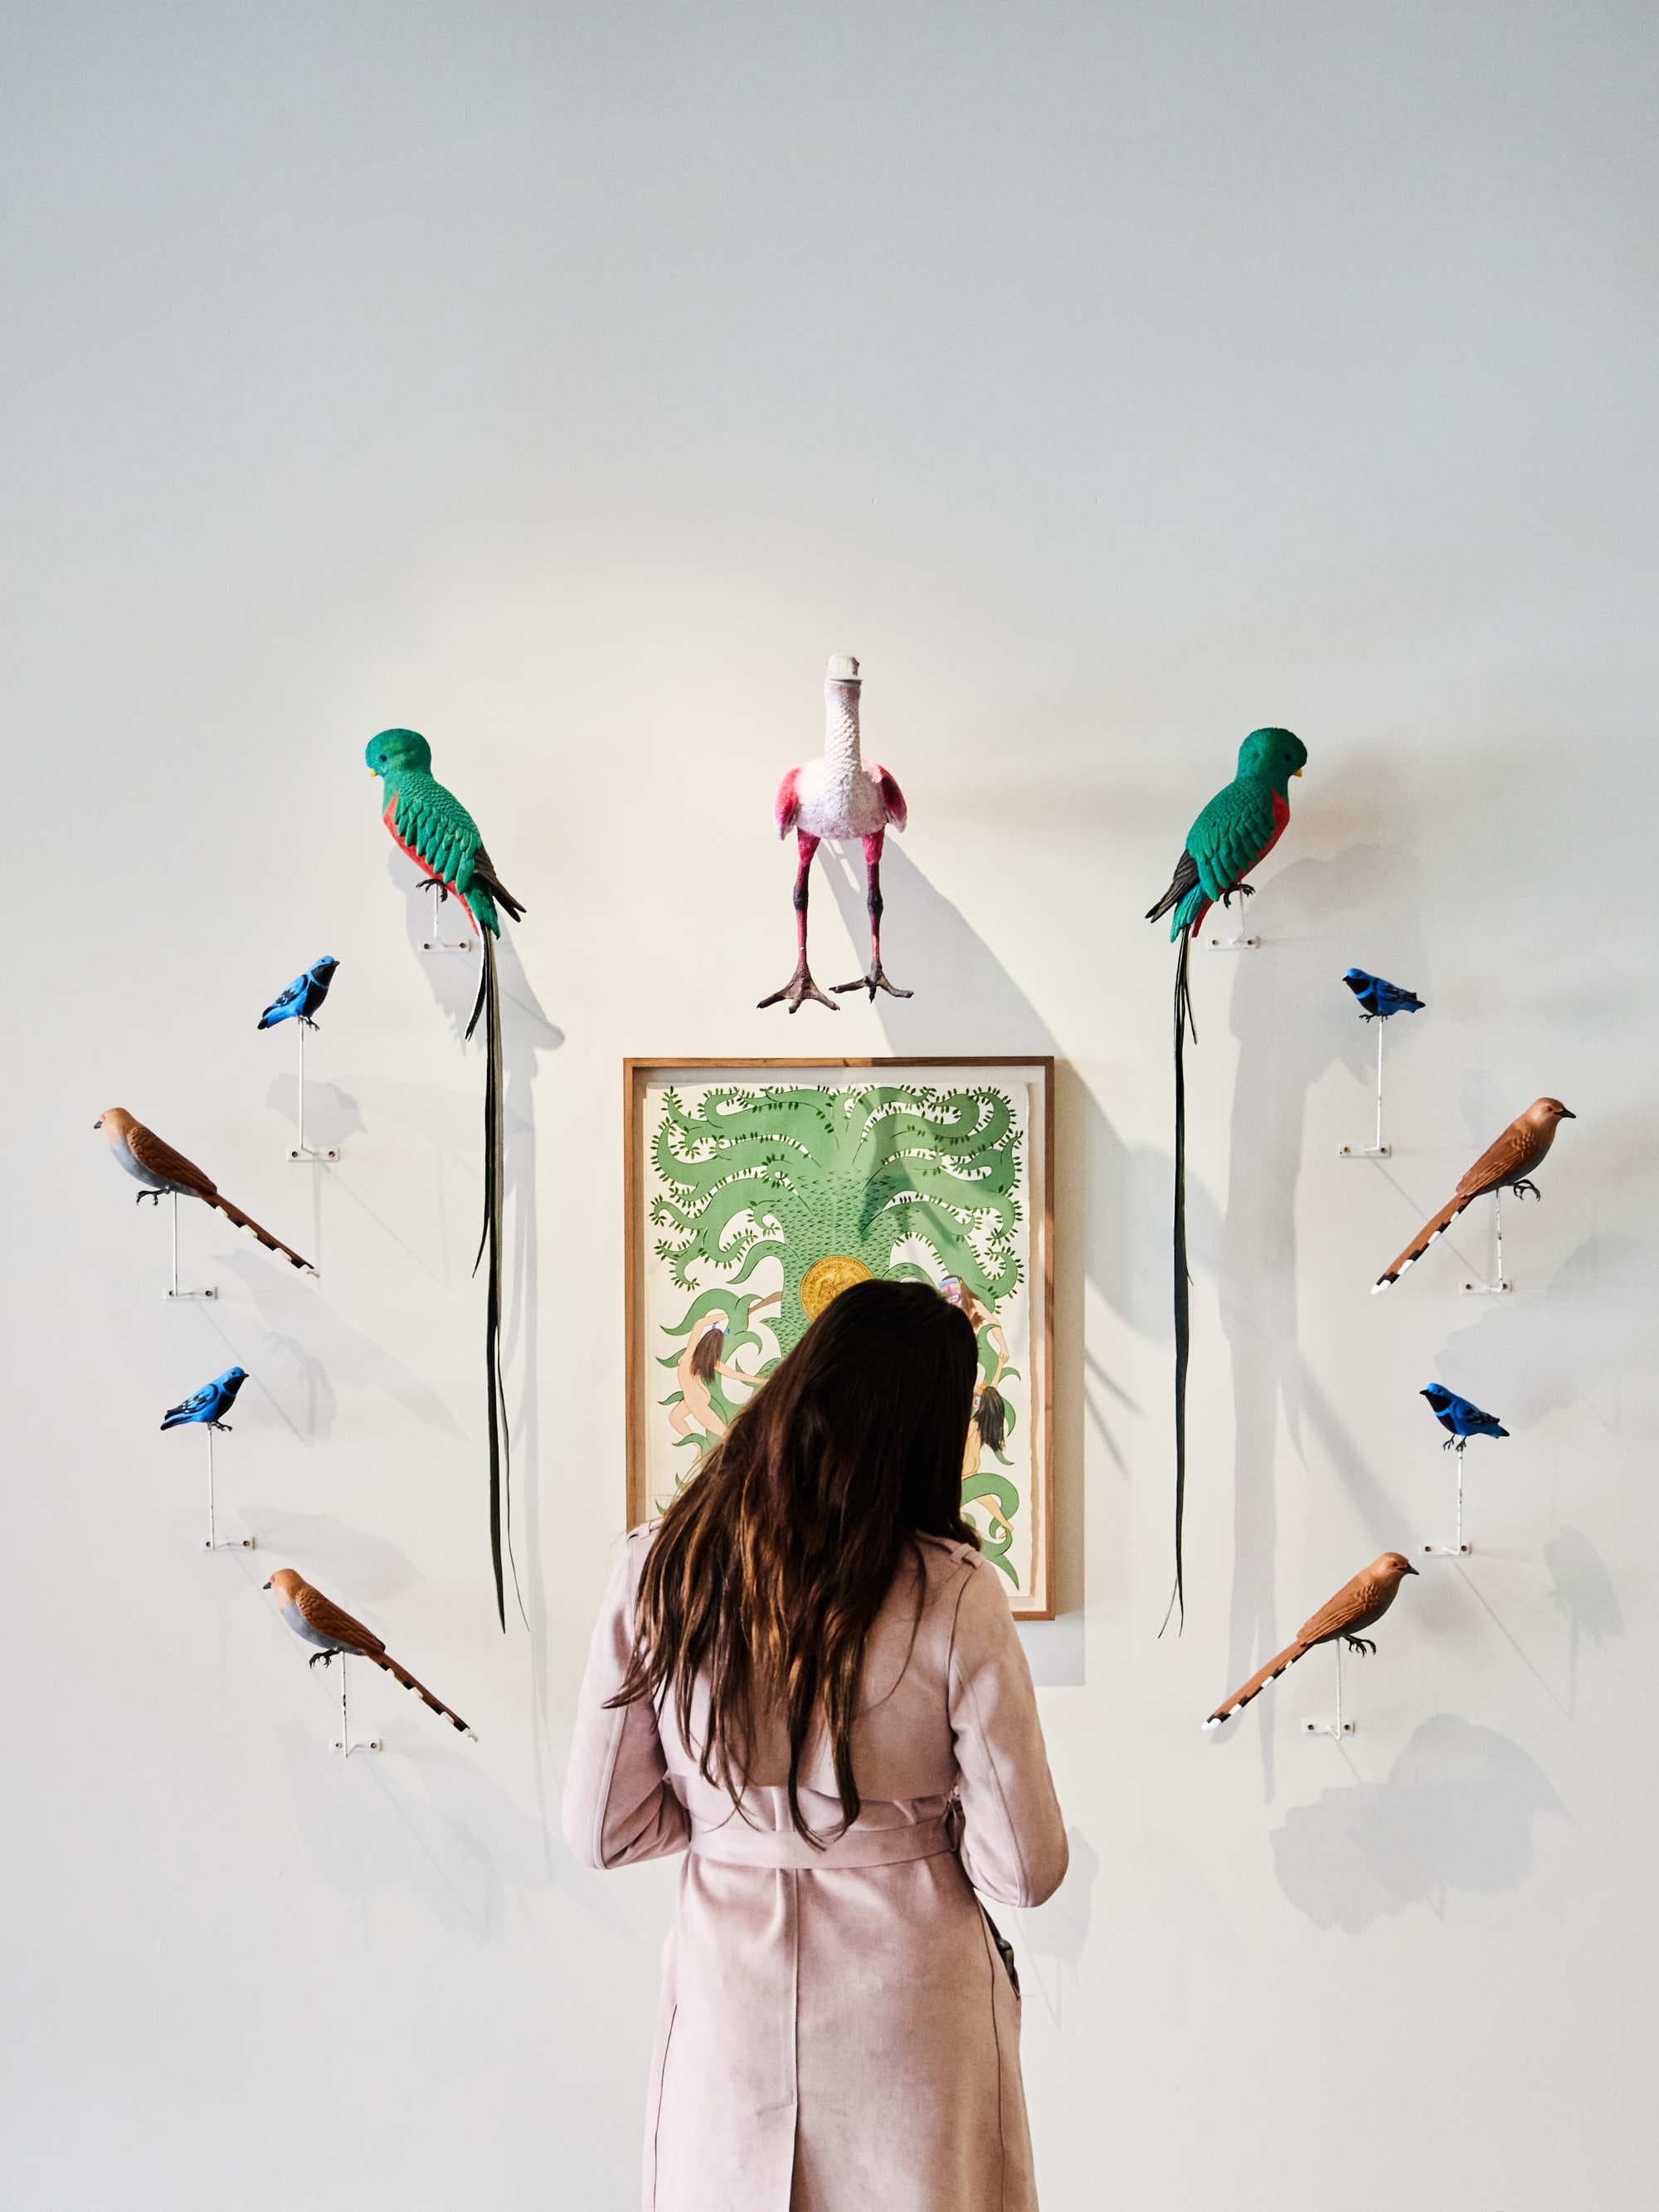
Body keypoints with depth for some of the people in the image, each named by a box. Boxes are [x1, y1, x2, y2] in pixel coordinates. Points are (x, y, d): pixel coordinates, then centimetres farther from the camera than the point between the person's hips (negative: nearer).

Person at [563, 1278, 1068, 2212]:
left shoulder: (658, 1567, -10)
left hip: (731, 2004, 2)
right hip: (910, 2027, -2)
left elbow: (603, 1831, -3)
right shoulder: (952, 1594, -18)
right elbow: (1026, 1869, -12)